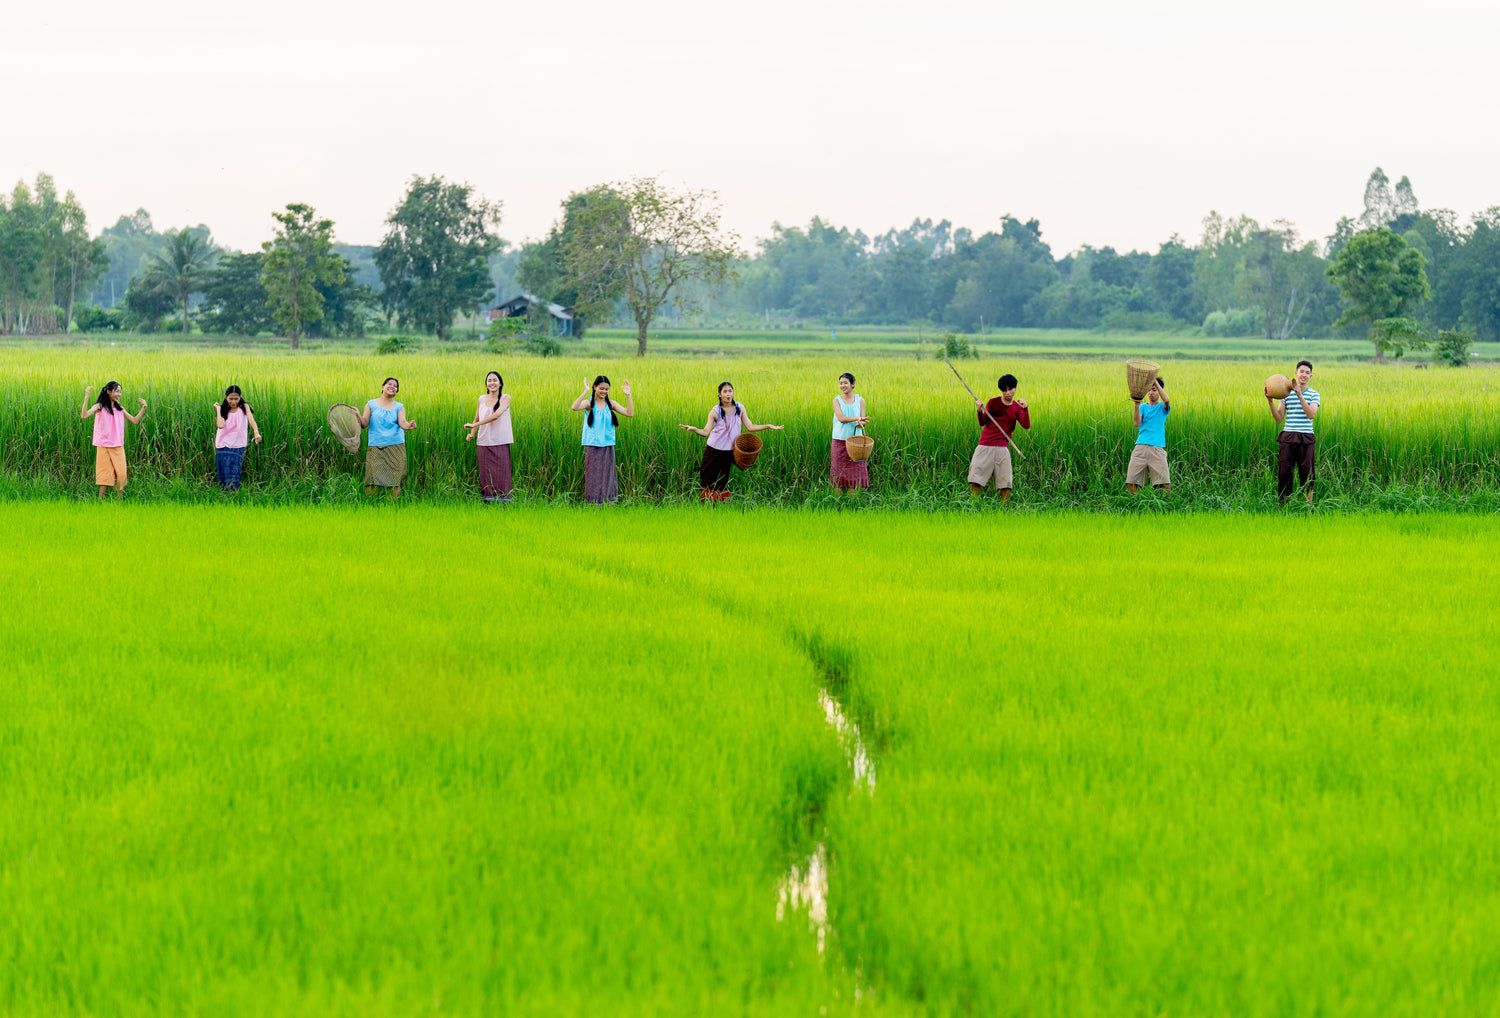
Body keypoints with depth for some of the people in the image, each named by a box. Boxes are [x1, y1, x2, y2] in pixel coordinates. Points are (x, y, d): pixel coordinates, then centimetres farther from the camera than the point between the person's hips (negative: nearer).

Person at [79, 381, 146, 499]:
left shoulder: (119, 408, 11)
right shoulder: (100, 407, -4)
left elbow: (135, 421, 16)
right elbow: (84, 416, -20)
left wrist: (143, 408, 6)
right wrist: (86, 396, -28)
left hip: (118, 447, 5)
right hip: (104, 446, -5)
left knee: (121, 475, -1)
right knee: (105, 476, -4)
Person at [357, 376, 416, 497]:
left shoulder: (399, 407, 12)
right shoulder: (371, 404, 10)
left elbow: (402, 422, -5)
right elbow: (364, 424, 2)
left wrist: (408, 426, -28)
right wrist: (357, 415, -18)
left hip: (395, 446, 1)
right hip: (375, 447, -1)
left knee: (394, 479, -5)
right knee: (373, 479, -9)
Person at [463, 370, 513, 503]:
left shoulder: (505, 398, -1)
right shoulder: (482, 399, 10)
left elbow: (496, 415, -16)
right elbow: (476, 419, 18)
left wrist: (475, 425, -18)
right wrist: (472, 434, -2)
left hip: (500, 443, -3)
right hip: (484, 443, 3)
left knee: (501, 472, -6)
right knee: (486, 473, 0)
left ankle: (503, 501, -1)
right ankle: (487, 499, 5)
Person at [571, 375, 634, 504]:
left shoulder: (610, 404, 4)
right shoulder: (589, 403, -6)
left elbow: (630, 413, -3)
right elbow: (575, 407, -26)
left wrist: (628, 395, -11)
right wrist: (585, 392, -31)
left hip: (607, 445, 3)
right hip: (593, 445, -3)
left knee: (607, 473, 9)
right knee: (594, 473, 1)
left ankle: (607, 497, 20)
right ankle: (594, 499, 9)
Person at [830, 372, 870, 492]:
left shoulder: (860, 400, 6)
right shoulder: (837, 400, 3)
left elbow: (863, 421, 0)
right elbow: (841, 418, -11)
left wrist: (860, 423, -24)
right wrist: (857, 418, -25)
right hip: (840, 440, -1)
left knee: (854, 472, 0)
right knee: (840, 472, 0)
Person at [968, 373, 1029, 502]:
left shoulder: (1016, 407, 8)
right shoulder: (993, 402, 6)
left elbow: (1026, 426, -6)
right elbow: (982, 423, 4)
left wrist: (1025, 409, -20)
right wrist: (979, 411, -16)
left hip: (1002, 448, 1)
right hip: (985, 446, -1)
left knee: (1005, 481, -5)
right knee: (975, 480, -7)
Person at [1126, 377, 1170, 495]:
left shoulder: (1162, 407, 10)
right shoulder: (1143, 407, 16)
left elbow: (1166, 400, -15)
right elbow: (1137, 423, -1)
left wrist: (1156, 382, -14)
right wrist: (1137, 404, -13)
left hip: (1157, 449, -2)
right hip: (1141, 447, 2)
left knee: (1165, 483, -12)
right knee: (1131, 481, -6)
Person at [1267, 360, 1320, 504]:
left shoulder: (1314, 394, 4)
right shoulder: (1286, 393, 7)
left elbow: (1311, 414, -14)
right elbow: (1279, 419, 5)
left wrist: (1300, 395, -19)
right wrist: (1270, 402, -9)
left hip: (1305, 438, -1)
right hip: (1287, 437, 1)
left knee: (1307, 472, 1)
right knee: (1284, 472, 1)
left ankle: (1309, 503, 9)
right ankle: (1284, 503, 8)